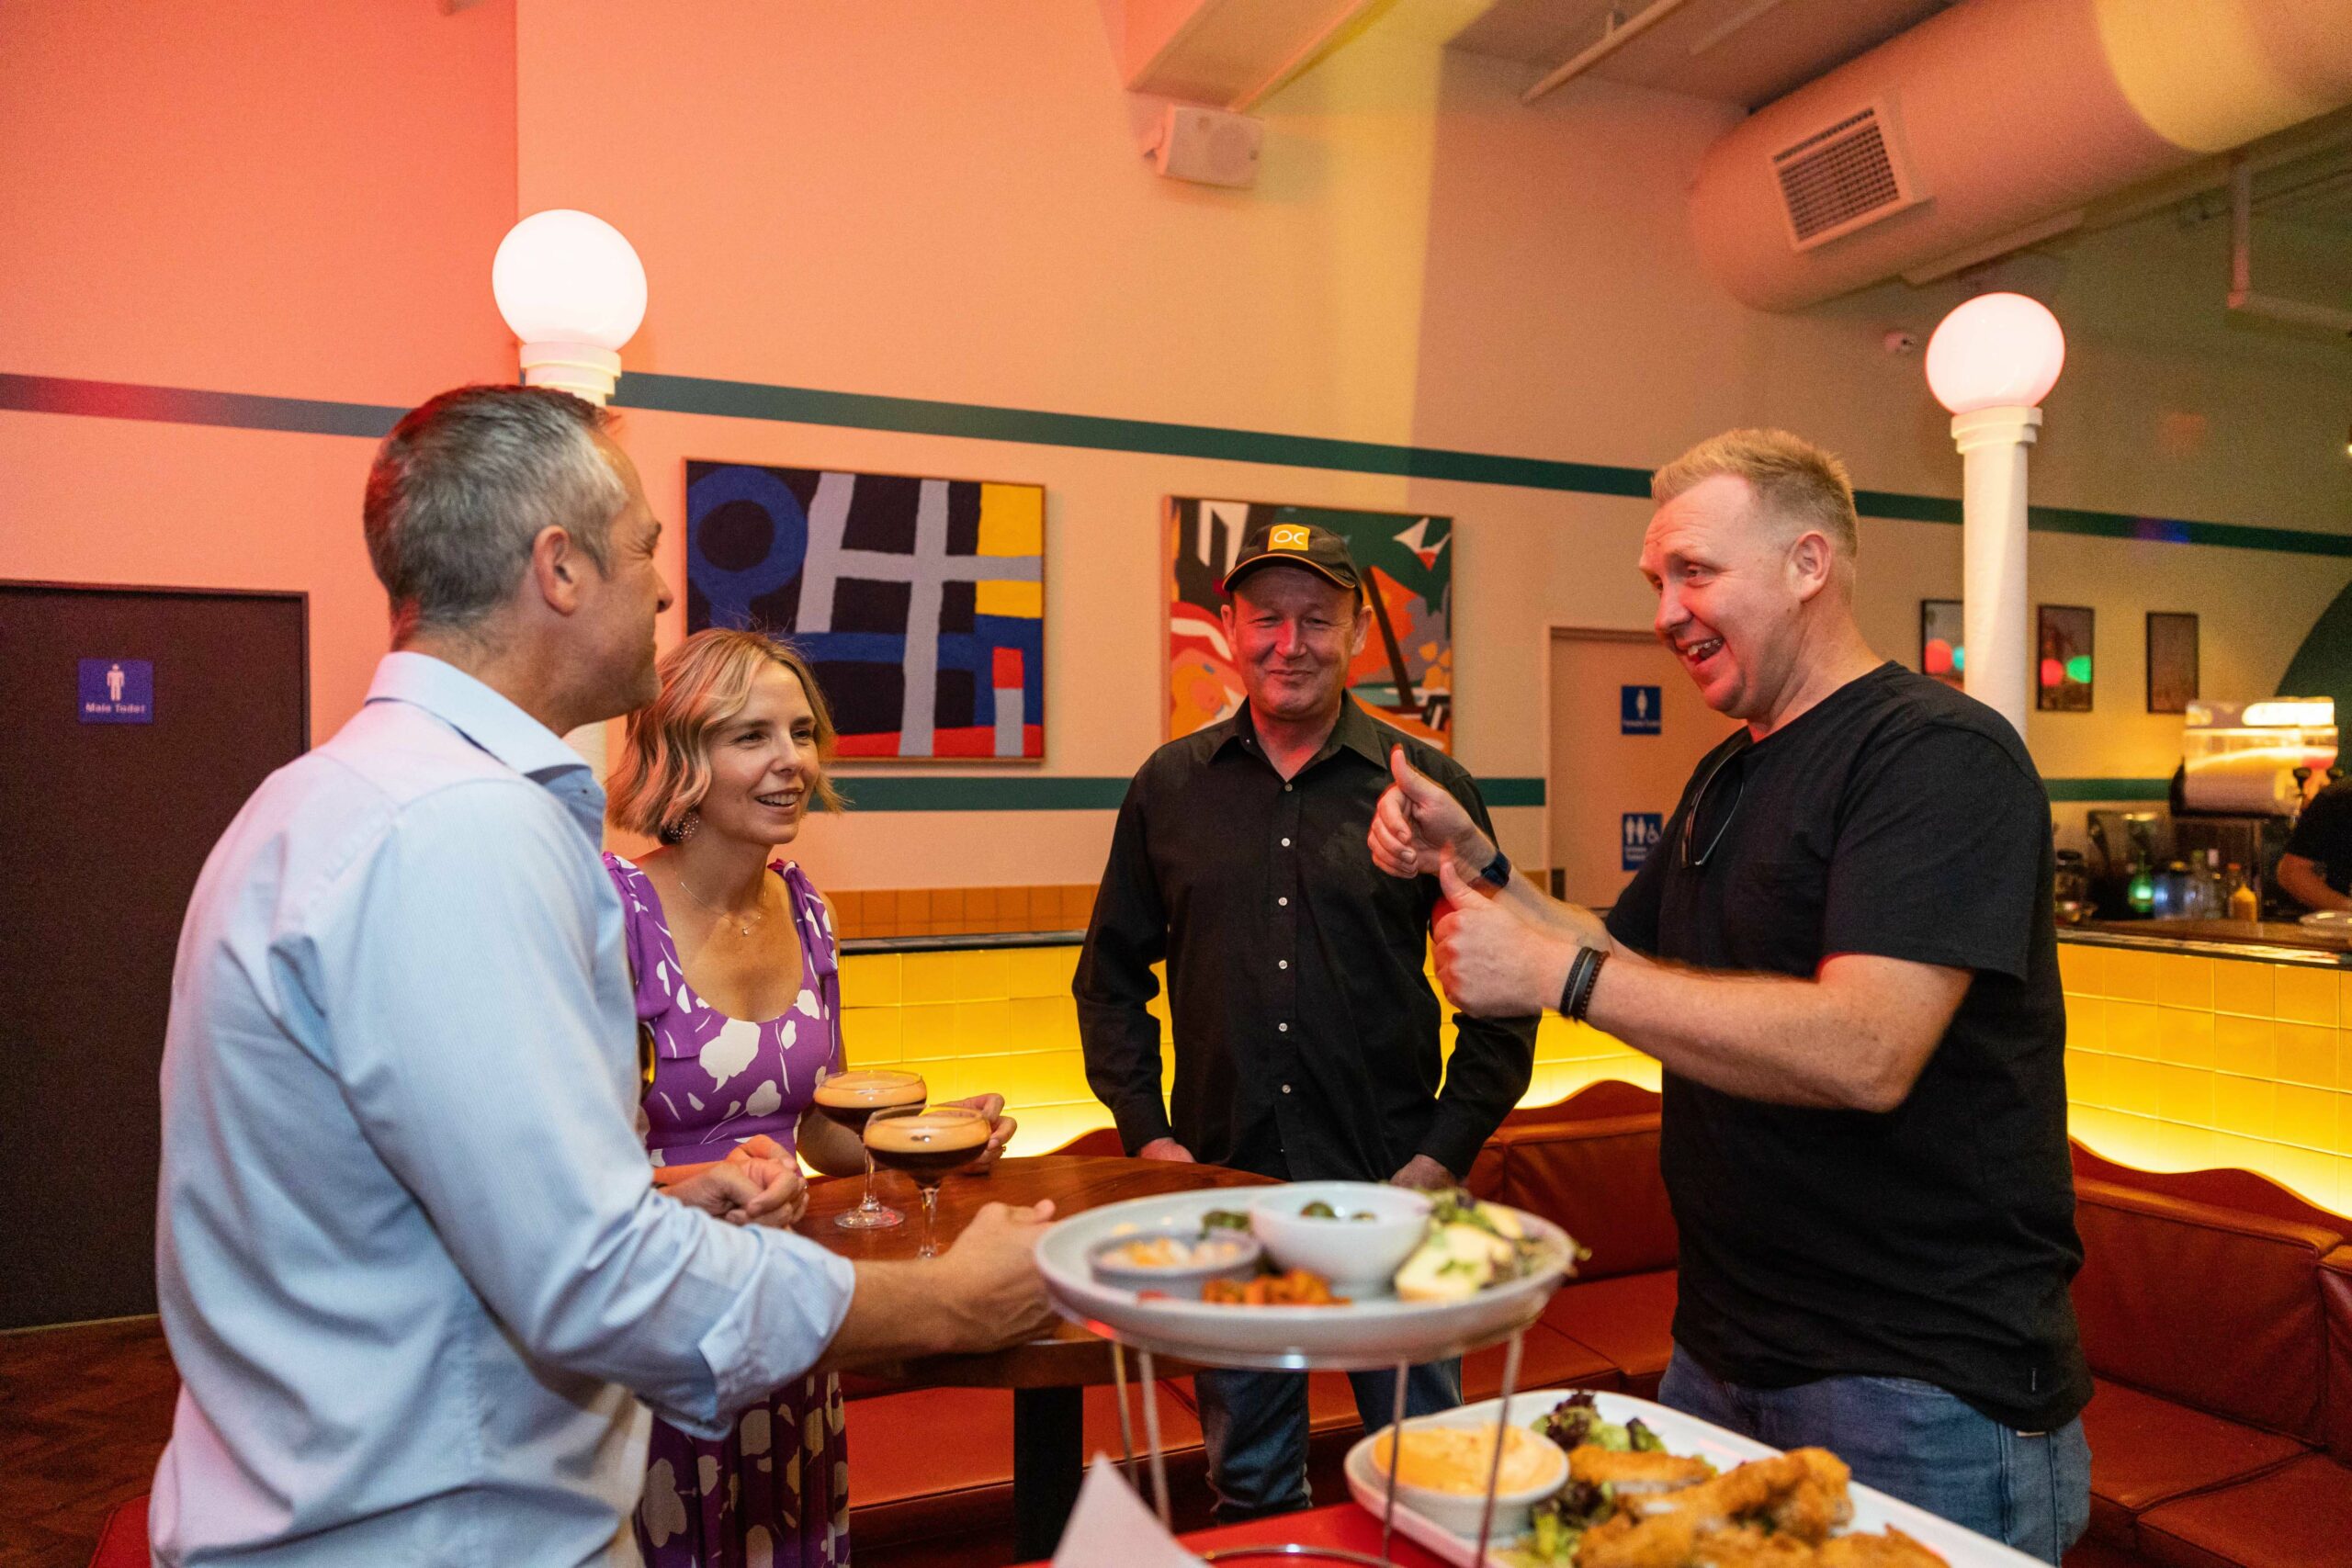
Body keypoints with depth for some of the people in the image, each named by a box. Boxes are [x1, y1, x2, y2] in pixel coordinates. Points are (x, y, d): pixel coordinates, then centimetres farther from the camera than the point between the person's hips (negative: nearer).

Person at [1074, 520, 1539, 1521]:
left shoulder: (1429, 787, -2)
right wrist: (1147, 1136, 0)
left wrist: (1445, 1154, -5)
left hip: (1393, 1189, -1)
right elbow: (1111, 979, 10)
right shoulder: (1170, 787, 4)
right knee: (1248, 1484, 18)